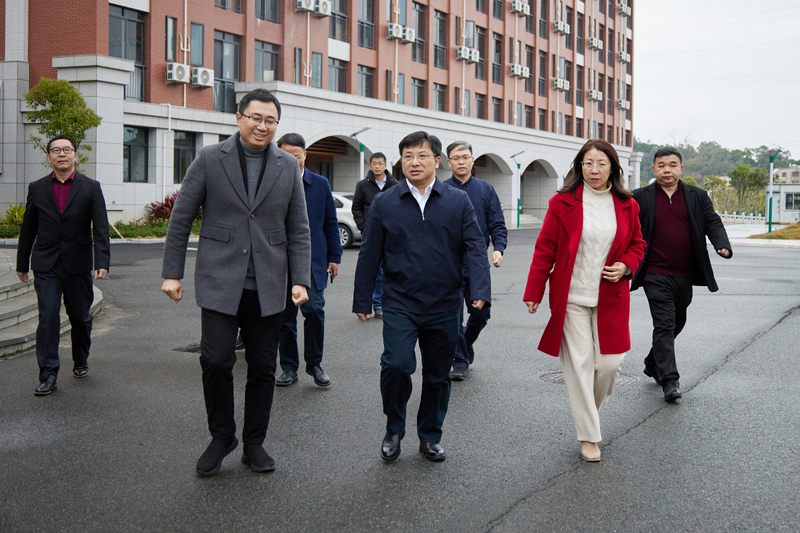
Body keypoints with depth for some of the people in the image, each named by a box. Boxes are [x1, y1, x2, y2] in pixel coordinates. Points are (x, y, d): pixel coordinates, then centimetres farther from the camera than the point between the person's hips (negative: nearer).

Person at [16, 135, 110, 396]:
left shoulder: (91, 188, 1)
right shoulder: (37, 188, 6)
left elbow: (101, 228, -5)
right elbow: (28, 228, 12)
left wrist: (102, 262, -16)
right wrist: (22, 264, 15)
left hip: (78, 265, 0)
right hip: (46, 265, 0)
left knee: (81, 318, 10)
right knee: (48, 318, -8)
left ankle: (81, 362, 33)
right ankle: (48, 375, -5)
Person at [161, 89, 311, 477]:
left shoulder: (288, 167, 7)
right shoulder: (210, 159, 0)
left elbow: (298, 230, 9)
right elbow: (180, 219, 3)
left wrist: (301, 280, 0)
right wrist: (172, 272, -1)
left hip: (267, 286, 2)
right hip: (220, 283, -2)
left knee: (263, 368, 6)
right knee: (216, 361, -8)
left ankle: (253, 444, 22)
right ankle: (221, 437, 15)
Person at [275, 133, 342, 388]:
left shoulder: (320, 184, 6)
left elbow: (331, 223, 9)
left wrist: (334, 257, 5)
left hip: (313, 260, 0)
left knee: (314, 309, -11)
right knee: (285, 316, 6)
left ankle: (314, 363, 8)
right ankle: (289, 367, 18)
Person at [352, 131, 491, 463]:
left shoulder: (458, 202, 5)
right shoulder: (384, 204, 4)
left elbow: (475, 247, -1)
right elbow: (370, 255, 6)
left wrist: (479, 290, -16)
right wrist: (362, 301, 5)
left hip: (444, 307, 2)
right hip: (399, 304, -1)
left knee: (438, 375, 10)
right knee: (396, 365, -16)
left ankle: (430, 437, 28)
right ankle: (394, 429, 8)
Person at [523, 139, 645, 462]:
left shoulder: (627, 206, 4)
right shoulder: (562, 203, -4)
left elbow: (637, 245, 15)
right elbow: (545, 250, -1)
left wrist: (625, 266, -6)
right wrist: (533, 292, -2)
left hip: (610, 299, 2)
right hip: (571, 298, -2)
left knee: (610, 362, 2)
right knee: (580, 364, -1)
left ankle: (590, 408, 34)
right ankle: (588, 437, 10)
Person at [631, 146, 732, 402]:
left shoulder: (698, 196, 8)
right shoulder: (640, 198, 2)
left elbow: (712, 223, 3)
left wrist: (723, 245, -16)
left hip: (685, 275, 4)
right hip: (656, 274, -4)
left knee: (677, 323, 16)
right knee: (664, 325, -11)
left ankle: (653, 364, 36)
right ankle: (669, 380, -10)